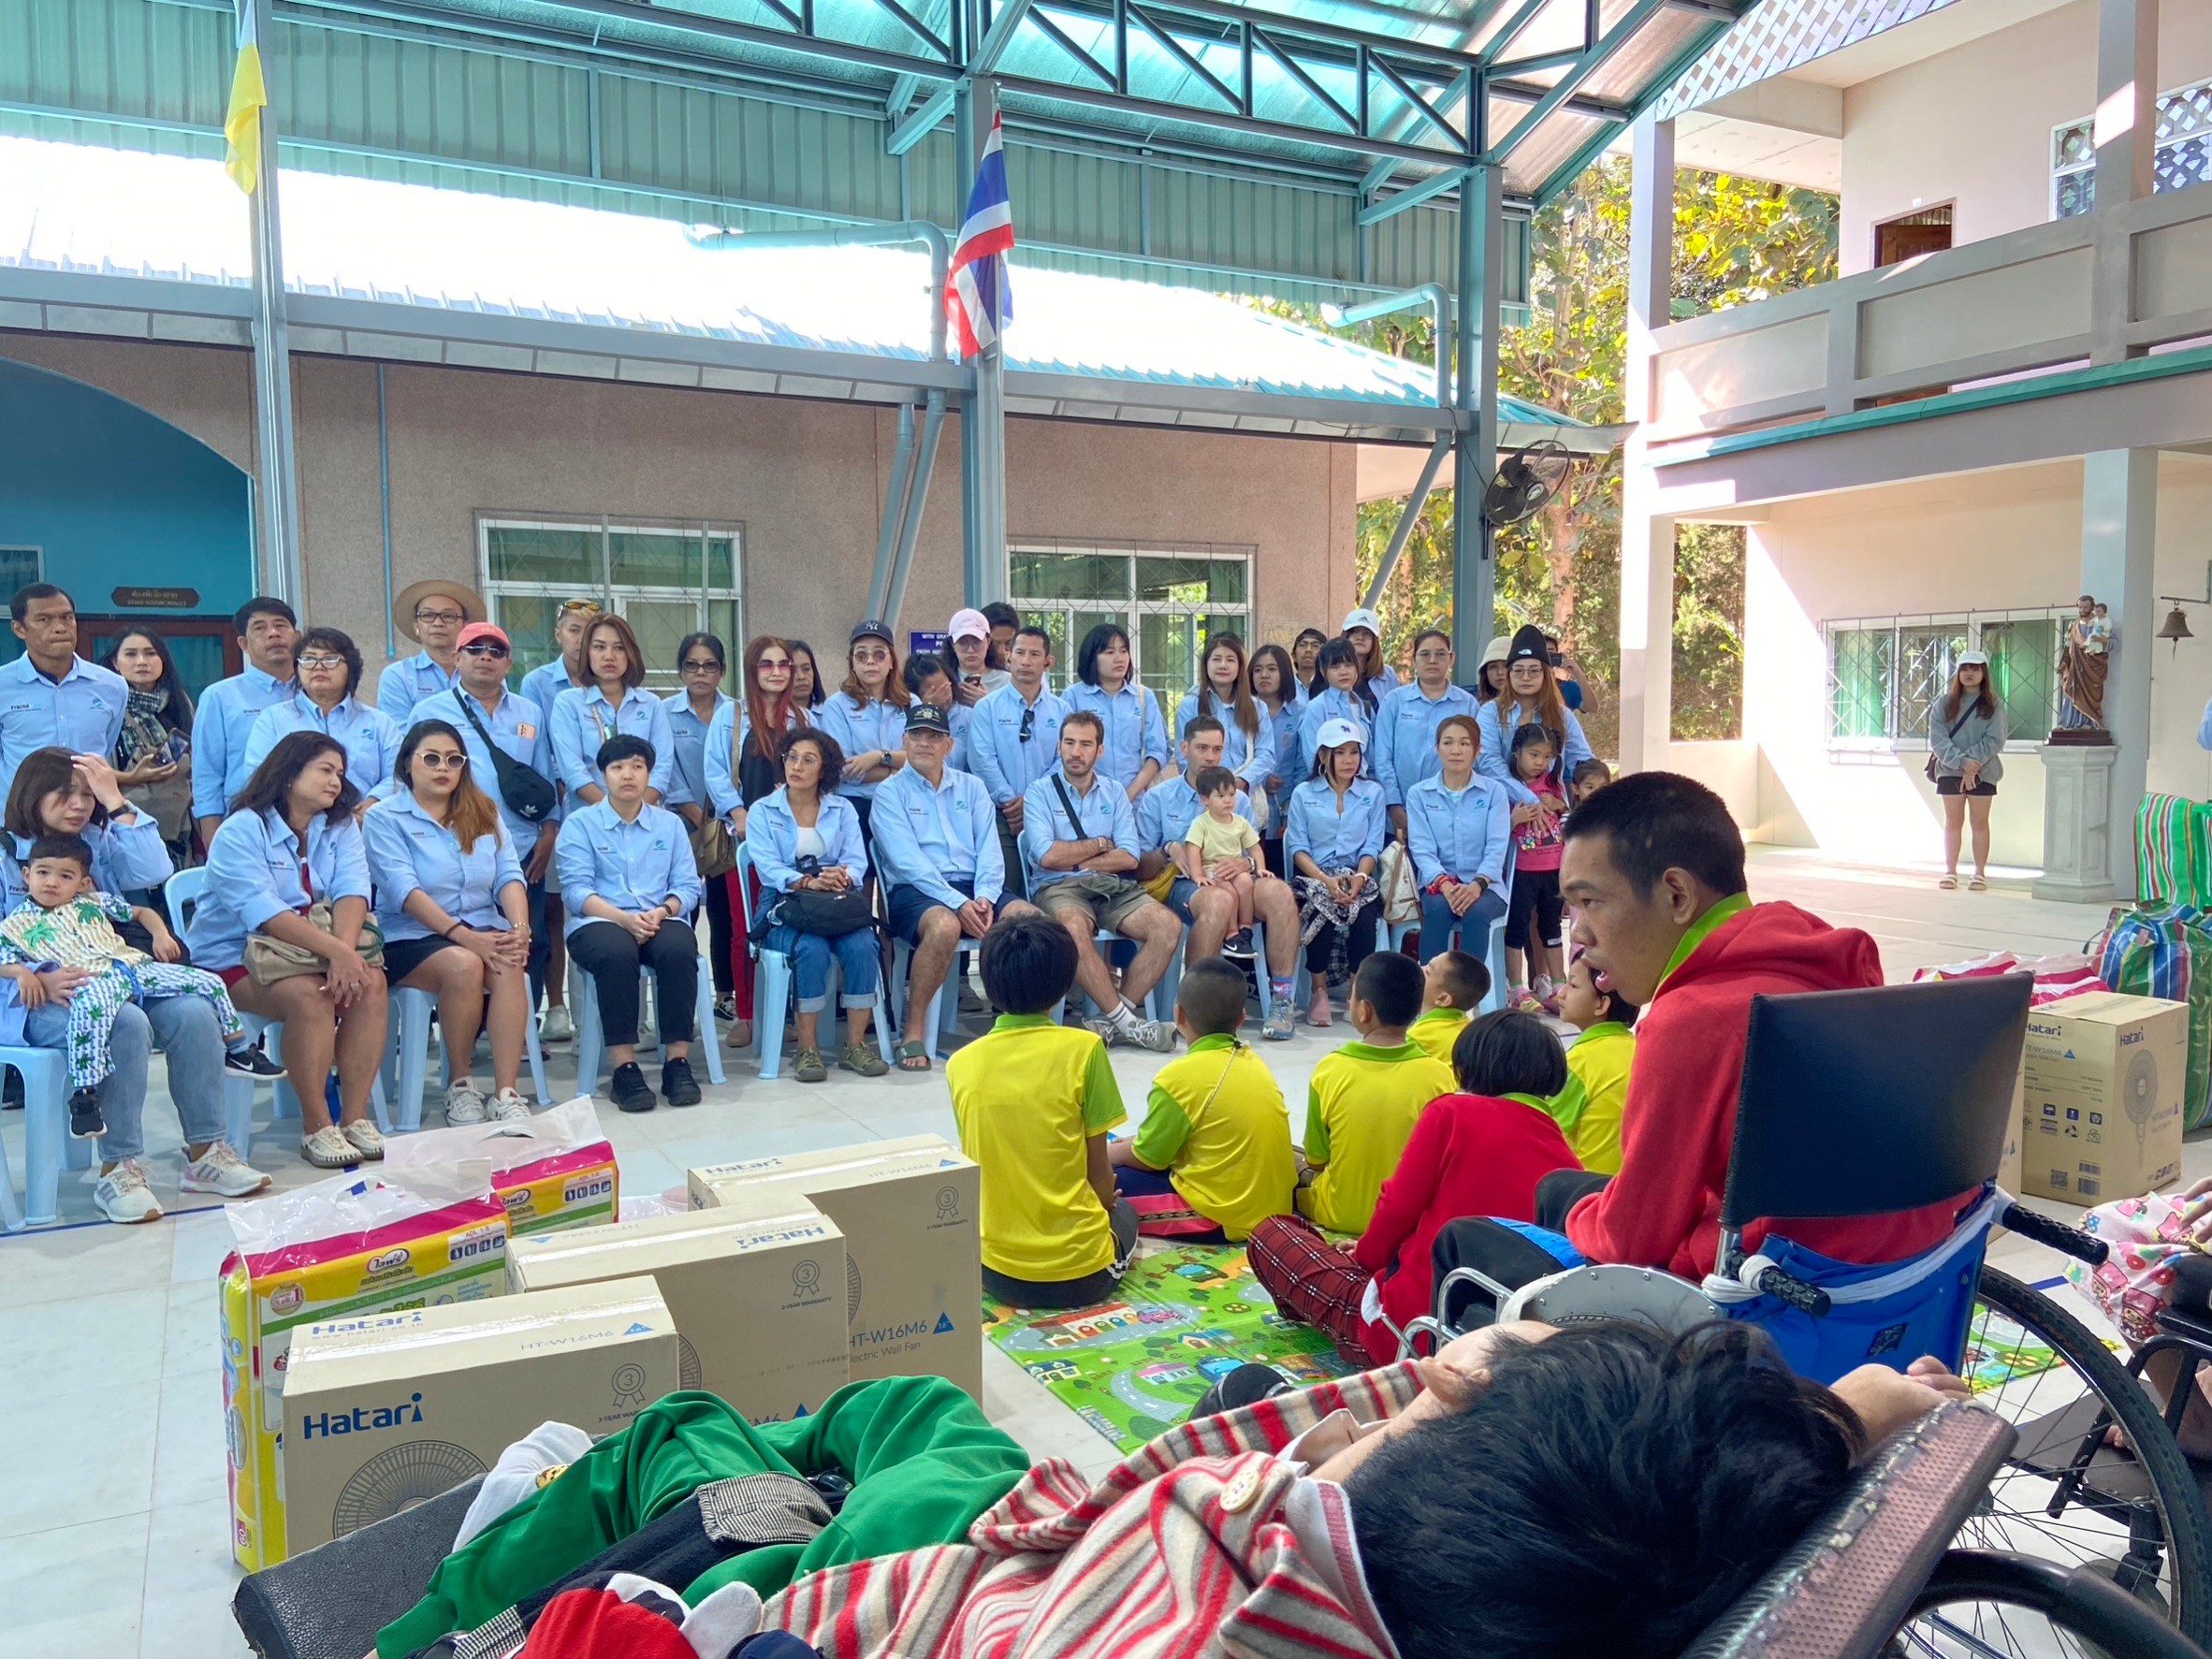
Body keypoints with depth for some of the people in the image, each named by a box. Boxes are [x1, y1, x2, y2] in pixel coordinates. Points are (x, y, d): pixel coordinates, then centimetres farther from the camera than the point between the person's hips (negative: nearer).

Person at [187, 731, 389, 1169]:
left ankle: (356, 1116, -20)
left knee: (371, 981, -24)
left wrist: (347, 949, -31)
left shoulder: (340, 827, 6)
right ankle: (316, 1126, -21)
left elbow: (352, 891, -10)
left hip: (316, 949, 5)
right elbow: (265, 914, -25)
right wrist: (335, 951, -37)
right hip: (234, 957, -5)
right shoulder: (241, 831, -12)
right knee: (309, 995, -33)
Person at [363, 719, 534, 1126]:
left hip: (486, 932, 3)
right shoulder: (384, 818, 3)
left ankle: (507, 1094, -32)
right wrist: (463, 935, -24)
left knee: (511, 967, -31)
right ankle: (460, 1086, -15)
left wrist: (519, 928, -17)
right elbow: (404, 889, -12)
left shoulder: (484, 814, 17)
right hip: (411, 939, -3)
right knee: (464, 965, -35)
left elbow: (509, 875, 4)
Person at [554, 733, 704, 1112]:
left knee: (679, 949, -33)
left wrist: (661, 911, -13)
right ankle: (624, 1069, -32)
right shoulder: (579, 824, 10)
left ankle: (677, 1062, -27)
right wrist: (624, 918, -19)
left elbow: (688, 886, 9)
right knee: (617, 953, -37)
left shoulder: (670, 824, 18)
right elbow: (576, 889, -3)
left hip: (658, 921, 2)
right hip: (597, 922, -2)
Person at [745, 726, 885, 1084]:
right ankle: (807, 1049, -23)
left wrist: (842, 875, -22)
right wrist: (807, 882, -25)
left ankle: (855, 1044, -19)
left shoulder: (843, 809, 17)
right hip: (786, 909, -2)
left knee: (861, 945, -30)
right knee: (811, 948, -34)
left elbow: (857, 861, 3)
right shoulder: (762, 812, 10)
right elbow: (768, 867, -6)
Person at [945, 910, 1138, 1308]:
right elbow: (1098, 1166, -5)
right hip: (1081, 1273, -3)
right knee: (1124, 1212, 32)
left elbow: (975, 1162, 6)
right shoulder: (1083, 1049, -12)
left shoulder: (961, 1064, -3)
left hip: (997, 1273, 3)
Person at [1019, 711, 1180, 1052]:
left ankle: (1113, 1021, -18)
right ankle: (1125, 1021, -27)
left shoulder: (1114, 794, 16)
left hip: (1112, 886, 4)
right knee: (1074, 926, -39)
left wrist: (1072, 859, -5)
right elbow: (1046, 856, -10)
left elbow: (1128, 857, 3)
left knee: (1168, 925, -23)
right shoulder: (1040, 793, 6)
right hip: (1057, 888, -4)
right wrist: (1099, 845, 2)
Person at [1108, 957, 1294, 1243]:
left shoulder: (1179, 1077, -15)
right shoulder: (1254, 1063, 7)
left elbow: (1148, 1158, -4)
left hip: (1223, 1220, -8)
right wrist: (1137, 1141, 22)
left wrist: (1108, 1153, 16)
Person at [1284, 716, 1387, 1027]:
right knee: (1322, 915, -32)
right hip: (1313, 877, -1)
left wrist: (1359, 878, -15)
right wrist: (1326, 880, -15)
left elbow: (1372, 846, 5)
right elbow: (1297, 847, 0)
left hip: (1357, 878, 1)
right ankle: (1319, 992, -12)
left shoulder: (1372, 793, 13)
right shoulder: (1303, 794, 9)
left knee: (1365, 918, -30)